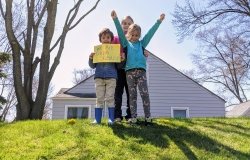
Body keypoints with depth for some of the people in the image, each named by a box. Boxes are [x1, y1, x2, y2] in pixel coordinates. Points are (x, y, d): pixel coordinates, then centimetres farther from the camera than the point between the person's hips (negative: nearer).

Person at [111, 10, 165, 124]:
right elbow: (120, 32, 5)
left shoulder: (142, 43, 19)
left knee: (144, 94, -8)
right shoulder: (126, 43, 16)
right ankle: (133, 117, 0)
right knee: (132, 95, 0)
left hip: (141, 71, 1)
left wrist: (159, 21, 9)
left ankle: (148, 117, -5)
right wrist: (115, 19, -6)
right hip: (129, 71, 0)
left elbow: (150, 33, 14)